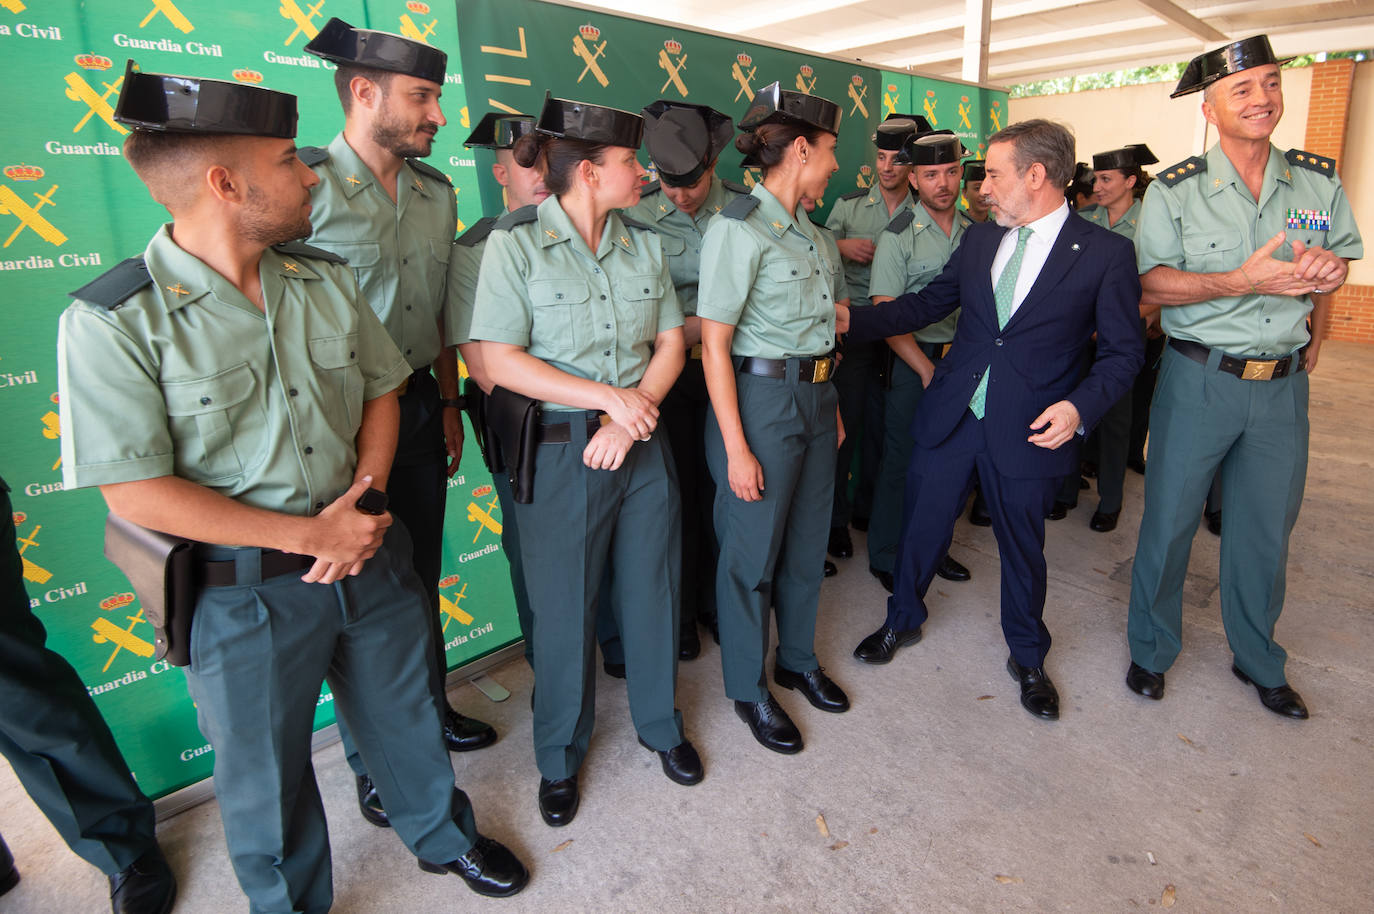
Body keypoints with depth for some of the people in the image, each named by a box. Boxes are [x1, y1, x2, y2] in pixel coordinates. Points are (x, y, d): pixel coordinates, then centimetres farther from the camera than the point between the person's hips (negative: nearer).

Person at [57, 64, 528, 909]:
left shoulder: (325, 279, 0)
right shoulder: (114, 322, -17)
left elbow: (380, 389, 7)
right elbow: (137, 492, -18)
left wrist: (366, 495, -9)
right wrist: (311, 535, -17)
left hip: (372, 557, 5)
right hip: (244, 593, -4)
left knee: (407, 716, 23)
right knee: (267, 772, 18)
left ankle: (444, 836, 51)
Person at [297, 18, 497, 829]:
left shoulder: (436, 193, 7)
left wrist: (448, 404, 12)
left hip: (420, 412, 6)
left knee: (421, 578, 19)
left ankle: (431, 713, 42)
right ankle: (374, 763, 30)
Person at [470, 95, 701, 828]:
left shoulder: (642, 244, 6)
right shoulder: (515, 244, -8)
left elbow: (671, 343, 6)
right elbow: (501, 361, -14)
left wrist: (633, 413, -11)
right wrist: (608, 398, -18)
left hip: (641, 441, 5)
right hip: (560, 450, -4)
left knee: (652, 587, 14)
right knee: (564, 606, 8)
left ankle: (661, 723, 39)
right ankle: (559, 757, 32)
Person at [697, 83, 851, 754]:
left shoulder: (806, 229, 12)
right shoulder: (739, 228, -15)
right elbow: (714, 345, -18)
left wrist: (833, 405, 15)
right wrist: (736, 448, -20)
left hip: (816, 397, 9)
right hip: (761, 399, -8)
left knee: (807, 541, 18)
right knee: (752, 550, 5)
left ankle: (798, 659, 39)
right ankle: (749, 688, 25)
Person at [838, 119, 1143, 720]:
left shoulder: (1106, 253, -7)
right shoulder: (979, 239, 6)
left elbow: (1122, 352, -5)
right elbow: (927, 303, 11)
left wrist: (1081, 407, -22)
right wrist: (852, 319, 2)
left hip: (1029, 431, -3)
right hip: (950, 417, 4)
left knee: (1023, 547, 14)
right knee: (922, 526, 14)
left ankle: (1027, 658, 38)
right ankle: (903, 620, 40)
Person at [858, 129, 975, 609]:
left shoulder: (972, 230, 7)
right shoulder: (898, 236, -9)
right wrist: (927, 370, -15)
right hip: (913, 358, -5)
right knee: (901, 460, 2)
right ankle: (887, 557, 19)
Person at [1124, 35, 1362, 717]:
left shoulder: (1320, 181, 6)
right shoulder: (1173, 190, -6)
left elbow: (1338, 258, 20)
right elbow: (1150, 283, -13)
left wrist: (1330, 268, -1)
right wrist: (1244, 281, -22)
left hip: (1283, 385, 4)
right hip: (1199, 379, -3)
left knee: (1266, 529, 14)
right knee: (1169, 519, 5)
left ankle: (1258, 662, 34)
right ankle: (1151, 648, 26)